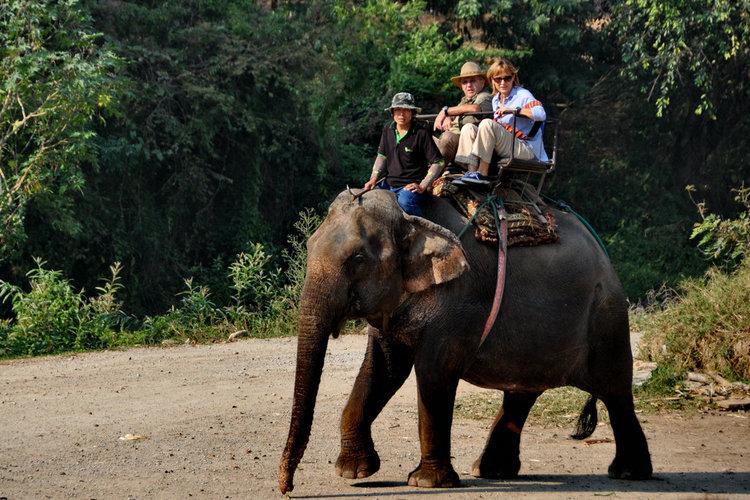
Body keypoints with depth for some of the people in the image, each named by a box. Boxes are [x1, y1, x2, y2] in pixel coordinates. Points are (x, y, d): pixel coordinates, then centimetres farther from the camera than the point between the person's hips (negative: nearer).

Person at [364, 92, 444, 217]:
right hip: (388, 183, 6)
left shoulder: (422, 133, -9)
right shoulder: (388, 130, 9)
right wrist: (374, 179, 7)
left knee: (405, 202, -37)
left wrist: (422, 186, -16)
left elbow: (437, 163, -8)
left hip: (410, 185, -6)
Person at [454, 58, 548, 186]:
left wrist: (513, 110, -20)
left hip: (527, 150, -7)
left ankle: (482, 174, -28)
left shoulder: (522, 94, -2)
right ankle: (471, 171, -20)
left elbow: (541, 114, -20)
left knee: (487, 124, -26)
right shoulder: (495, 100, 20)